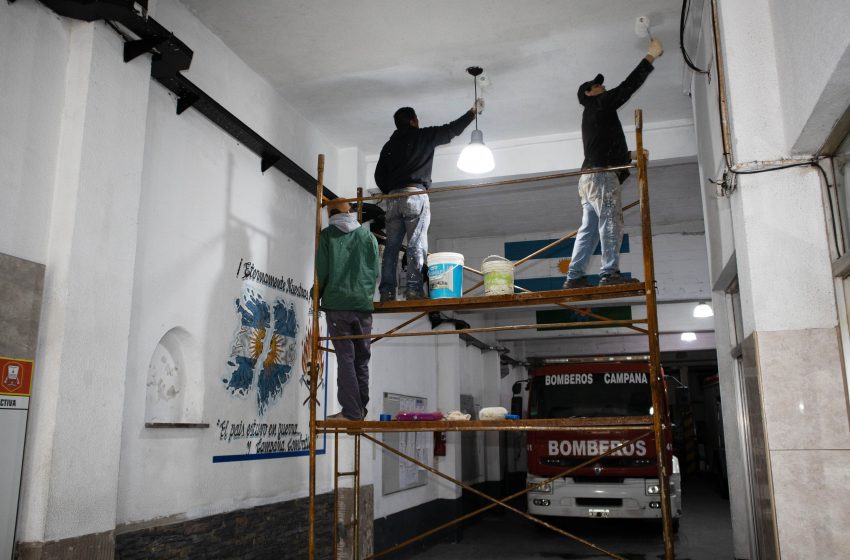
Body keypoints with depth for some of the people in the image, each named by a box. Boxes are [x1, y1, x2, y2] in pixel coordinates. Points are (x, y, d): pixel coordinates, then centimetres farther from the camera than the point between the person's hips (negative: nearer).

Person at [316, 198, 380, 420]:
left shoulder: (327, 235, 2)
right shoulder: (368, 235, 10)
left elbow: (321, 271, -2)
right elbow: (375, 272, 8)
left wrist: (317, 297, 14)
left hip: (337, 304, -3)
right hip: (363, 304, 3)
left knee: (345, 357, -1)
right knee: (361, 358, 10)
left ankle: (351, 411, -3)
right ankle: (361, 409, 12)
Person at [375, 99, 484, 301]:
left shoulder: (389, 145, 20)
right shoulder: (423, 136, 7)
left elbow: (379, 175, 15)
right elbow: (451, 129, 14)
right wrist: (473, 112, 25)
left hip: (393, 197, 5)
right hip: (415, 194, -5)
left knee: (391, 246, 1)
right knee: (416, 244, -9)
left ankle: (387, 291, -6)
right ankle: (413, 288, -19)